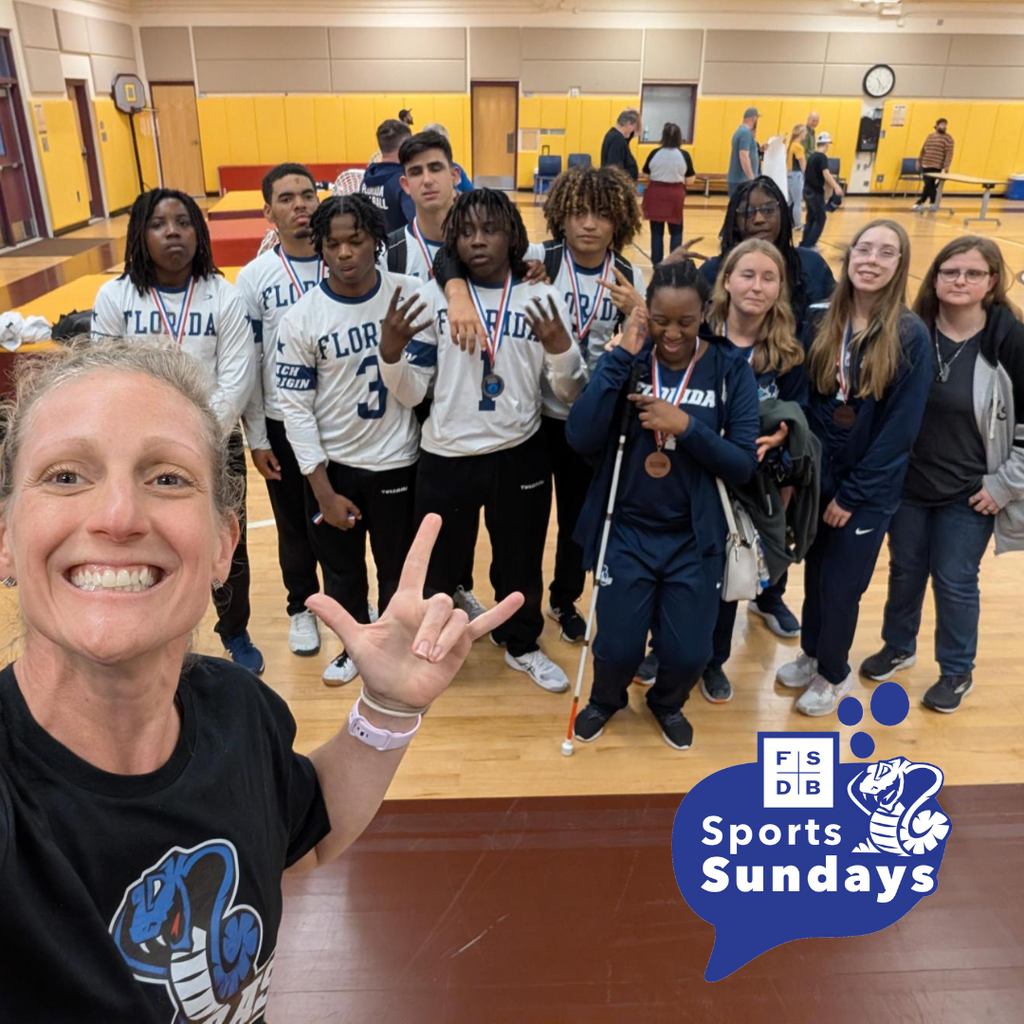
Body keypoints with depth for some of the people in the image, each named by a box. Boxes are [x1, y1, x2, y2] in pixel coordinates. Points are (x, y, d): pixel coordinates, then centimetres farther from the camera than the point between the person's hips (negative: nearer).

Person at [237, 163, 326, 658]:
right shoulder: (254, 277, -5)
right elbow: (245, 364, -2)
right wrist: (255, 438, -3)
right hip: (283, 423, 0)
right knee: (294, 525, 14)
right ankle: (301, 607, 35)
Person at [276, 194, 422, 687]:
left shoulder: (410, 295, -8)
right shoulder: (300, 318, -12)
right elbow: (295, 407, -10)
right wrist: (323, 490, -11)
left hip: (395, 462, 0)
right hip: (332, 465, 0)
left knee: (398, 568, 15)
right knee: (341, 569, 17)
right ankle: (353, 645, 42)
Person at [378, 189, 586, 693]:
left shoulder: (543, 298, -2)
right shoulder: (432, 297, -4)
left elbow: (569, 392, -3)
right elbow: (410, 393, -5)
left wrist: (561, 348, -22)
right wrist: (390, 349, -24)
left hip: (520, 456, 1)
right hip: (445, 458, -1)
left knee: (520, 561, 19)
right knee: (436, 564, 13)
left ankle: (522, 646, 43)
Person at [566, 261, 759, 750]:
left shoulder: (731, 368, -6)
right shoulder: (627, 358, -6)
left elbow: (744, 464, -10)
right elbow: (581, 440, -18)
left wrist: (688, 426, -24)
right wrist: (620, 358, -20)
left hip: (695, 540, 0)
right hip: (627, 533, 0)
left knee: (687, 654, 6)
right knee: (619, 648, 5)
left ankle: (667, 703, 43)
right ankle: (604, 699, 42)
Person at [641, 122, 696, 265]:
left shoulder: (654, 154, -6)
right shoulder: (684, 155, -6)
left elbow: (646, 176, 3)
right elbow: (689, 181, -2)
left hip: (655, 194, 0)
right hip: (675, 195, 0)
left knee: (657, 232, 8)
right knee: (676, 232, 12)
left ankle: (657, 263, 10)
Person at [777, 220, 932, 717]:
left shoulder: (911, 335, -13)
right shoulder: (821, 324, -1)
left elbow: (900, 428, -14)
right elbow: (803, 402, 3)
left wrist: (852, 493, -14)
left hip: (869, 490, -3)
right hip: (818, 478, 4)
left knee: (840, 587, 7)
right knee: (815, 576, 17)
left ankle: (833, 673, 31)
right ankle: (811, 652, 41)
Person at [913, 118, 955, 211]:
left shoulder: (948, 138, -4)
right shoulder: (930, 136, 16)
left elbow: (949, 153, -11)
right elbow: (923, 150, 21)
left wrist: (946, 166, -20)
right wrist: (919, 161, 17)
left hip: (937, 167, -6)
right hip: (925, 166, 6)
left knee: (929, 185, -5)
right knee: (930, 186, 8)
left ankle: (920, 202, 3)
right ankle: (933, 204, 15)